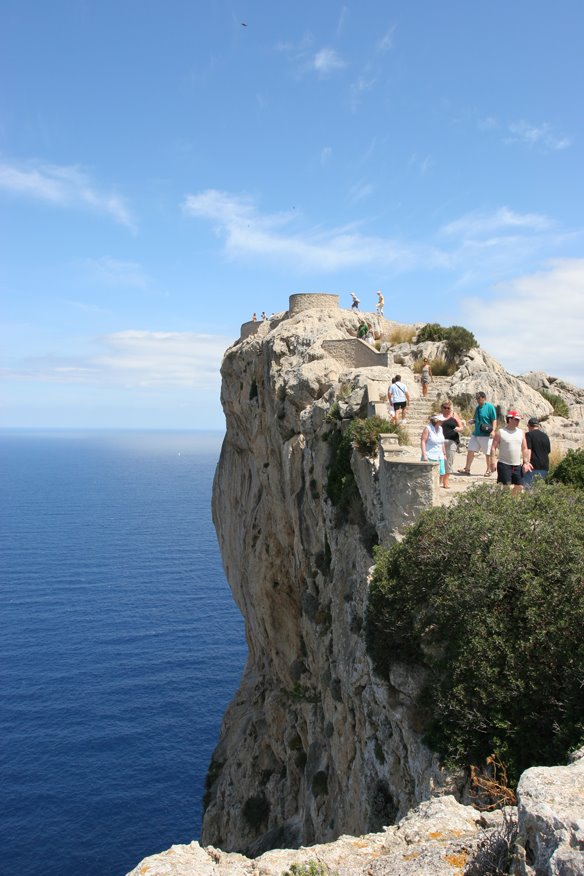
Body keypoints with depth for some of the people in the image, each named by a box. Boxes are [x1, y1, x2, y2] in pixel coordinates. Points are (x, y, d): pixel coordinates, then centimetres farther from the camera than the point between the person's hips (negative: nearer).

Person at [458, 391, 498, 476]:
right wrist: (473, 421, 1)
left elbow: (494, 420, -11)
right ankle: (467, 469, 11)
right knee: (470, 450, 4)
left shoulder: (490, 407, -9)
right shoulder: (477, 407, 12)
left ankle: (489, 470, 16)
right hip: (476, 433, 7)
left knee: (488, 453, 4)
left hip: (486, 435, -7)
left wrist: (493, 430, -22)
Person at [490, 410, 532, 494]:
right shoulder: (500, 432, -4)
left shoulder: (521, 432, 10)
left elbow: (525, 449, 13)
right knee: (505, 487, -6)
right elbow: (493, 448, -6)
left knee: (519, 487, 3)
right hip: (504, 465, -5)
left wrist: (526, 462, 5)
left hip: (518, 465, 5)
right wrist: (492, 463, -13)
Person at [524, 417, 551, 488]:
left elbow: (528, 450, -14)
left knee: (528, 486, -11)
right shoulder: (545, 436, 16)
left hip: (533, 466, -7)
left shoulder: (529, 435, -4)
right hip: (545, 467, 7)